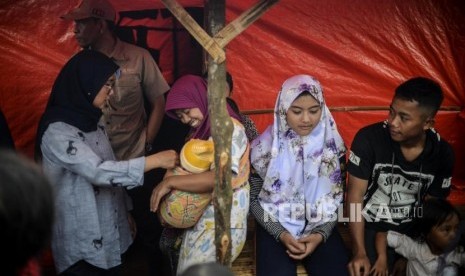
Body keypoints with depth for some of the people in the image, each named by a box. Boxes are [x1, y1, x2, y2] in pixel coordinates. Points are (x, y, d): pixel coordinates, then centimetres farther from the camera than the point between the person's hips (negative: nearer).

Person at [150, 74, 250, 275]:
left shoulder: (230, 129, -13)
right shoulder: (202, 131, 15)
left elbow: (220, 177, -26)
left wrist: (170, 182, -21)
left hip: (221, 225, -8)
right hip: (199, 219, 8)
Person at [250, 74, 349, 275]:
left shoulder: (332, 145, -4)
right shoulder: (265, 147, -9)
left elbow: (337, 199, 2)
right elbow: (254, 199, -2)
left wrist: (321, 234, -13)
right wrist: (281, 234, -14)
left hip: (319, 227, 2)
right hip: (275, 227, -1)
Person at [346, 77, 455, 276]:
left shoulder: (443, 154, -7)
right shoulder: (368, 139, -16)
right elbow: (355, 195, -13)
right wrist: (360, 252, -21)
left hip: (413, 230, 3)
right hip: (372, 228, -3)